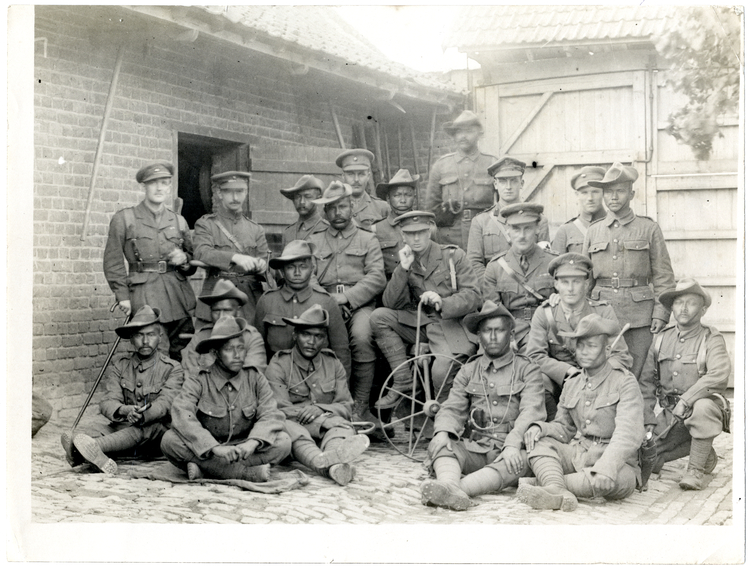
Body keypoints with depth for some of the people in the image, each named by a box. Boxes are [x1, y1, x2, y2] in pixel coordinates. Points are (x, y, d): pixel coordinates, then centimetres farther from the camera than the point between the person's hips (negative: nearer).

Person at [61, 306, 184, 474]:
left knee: (150, 427, -35)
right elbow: (107, 402, -6)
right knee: (98, 428, -25)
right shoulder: (118, 365, 9)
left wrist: (142, 415, -39)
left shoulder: (172, 369, 1)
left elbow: (165, 403, -16)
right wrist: (124, 410, -31)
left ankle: (93, 447, -58)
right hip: (122, 427, 3)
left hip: (159, 434, -3)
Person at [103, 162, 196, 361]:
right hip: (145, 298, -4)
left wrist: (184, 259, -1)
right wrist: (122, 296, -4)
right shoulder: (123, 219, 4)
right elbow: (113, 262, 4)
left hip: (180, 297, 4)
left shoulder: (178, 221, 14)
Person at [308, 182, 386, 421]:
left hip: (360, 304, -1)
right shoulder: (314, 242, 25)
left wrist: (346, 297, -11)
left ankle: (360, 405, -21)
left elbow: (377, 278, 3)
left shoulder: (368, 240, 18)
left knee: (362, 337, -34)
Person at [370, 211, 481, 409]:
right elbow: (390, 304, -1)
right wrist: (403, 269, -11)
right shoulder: (407, 265, 10)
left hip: (453, 325, -5)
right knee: (379, 317, -13)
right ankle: (403, 381, -10)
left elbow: (473, 296, -7)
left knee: (441, 370, -31)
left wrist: (442, 303, -24)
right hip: (421, 324, 5)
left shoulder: (453, 255, 0)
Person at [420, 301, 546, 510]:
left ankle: (456, 488, -55)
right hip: (474, 449, 3)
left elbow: (531, 411, -6)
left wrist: (513, 444, -24)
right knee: (439, 446, -25)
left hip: (511, 451, -3)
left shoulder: (527, 370, 9)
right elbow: (452, 409, 9)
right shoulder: (468, 371, 19)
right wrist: (442, 432, -15)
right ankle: (450, 487, -55)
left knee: (524, 460, -36)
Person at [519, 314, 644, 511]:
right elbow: (564, 428, 19)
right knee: (538, 443, -18)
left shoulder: (625, 382, -5)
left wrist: (606, 466, -35)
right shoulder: (571, 385, 15)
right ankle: (559, 492, -42)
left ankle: (545, 483, -30)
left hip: (615, 462, -5)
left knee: (606, 479, -38)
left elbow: (628, 434, -18)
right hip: (577, 455, 5)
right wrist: (540, 427, -6)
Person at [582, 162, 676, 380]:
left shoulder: (649, 229, 6)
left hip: (639, 316, -2)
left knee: (635, 375, -2)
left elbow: (664, 276, 4)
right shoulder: (593, 231, 13)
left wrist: (661, 313, -5)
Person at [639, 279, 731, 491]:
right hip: (670, 414, 5)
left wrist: (686, 401, -25)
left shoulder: (711, 339, -6)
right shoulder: (662, 339, 7)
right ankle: (703, 451, 14)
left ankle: (696, 469, -19)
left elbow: (719, 376, -24)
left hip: (699, 405, -5)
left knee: (703, 407, -39)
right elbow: (646, 381, 11)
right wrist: (648, 420, 3)